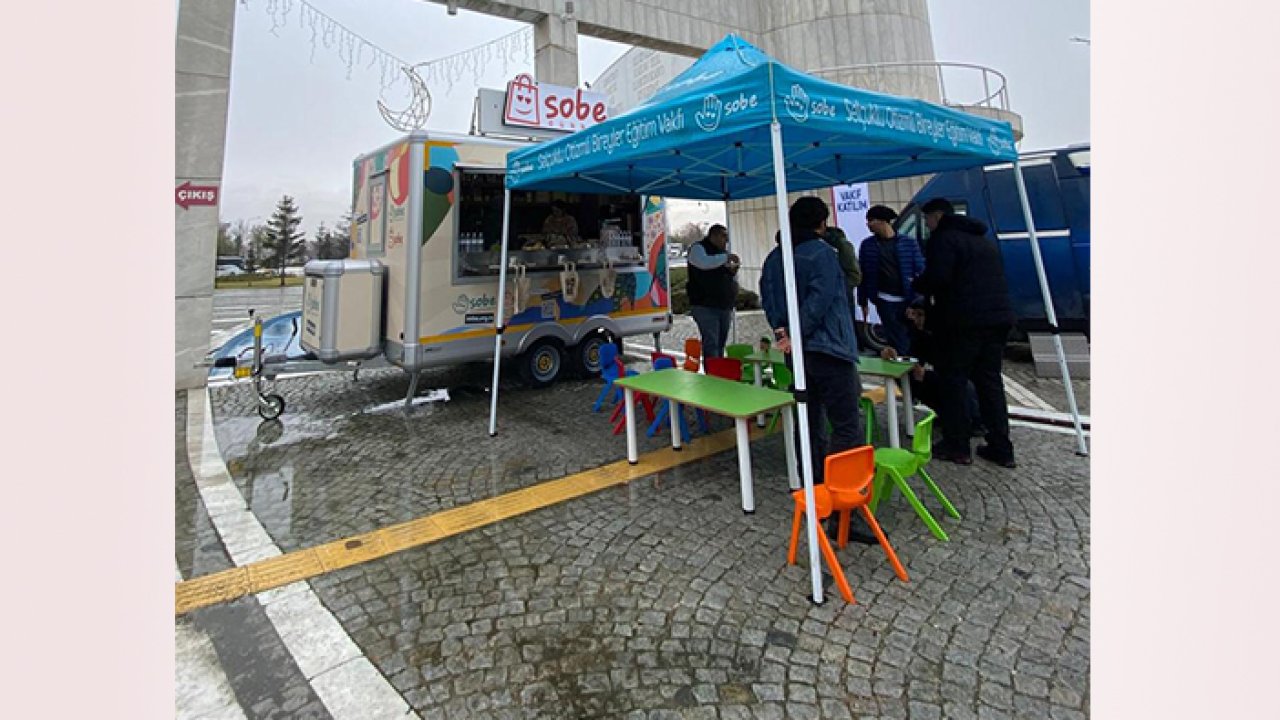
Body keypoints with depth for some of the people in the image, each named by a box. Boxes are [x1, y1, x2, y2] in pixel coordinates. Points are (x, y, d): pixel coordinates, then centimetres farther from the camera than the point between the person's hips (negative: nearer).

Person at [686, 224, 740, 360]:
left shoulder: (723, 252, 22)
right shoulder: (698, 248, -1)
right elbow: (704, 262, -23)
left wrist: (733, 270, 6)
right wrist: (726, 257, -18)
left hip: (724, 306, 7)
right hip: (705, 306, -7)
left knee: (720, 344, 8)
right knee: (711, 344, -13)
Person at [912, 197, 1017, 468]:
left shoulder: (944, 238, -6)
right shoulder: (984, 239, 23)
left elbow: (937, 278, -18)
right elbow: (997, 278, 26)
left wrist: (917, 285, 2)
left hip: (964, 321, -8)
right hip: (998, 318, 8)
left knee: (952, 382, 1)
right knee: (991, 382, 12)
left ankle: (957, 447, 4)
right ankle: (1001, 448, 14)